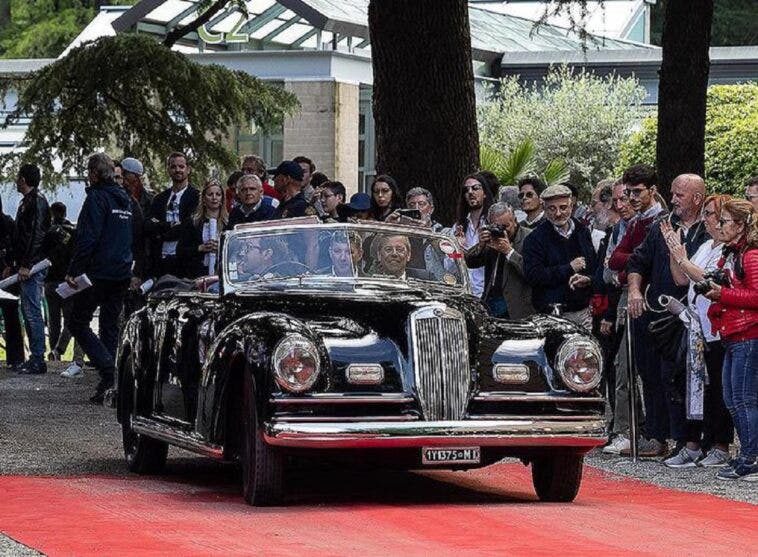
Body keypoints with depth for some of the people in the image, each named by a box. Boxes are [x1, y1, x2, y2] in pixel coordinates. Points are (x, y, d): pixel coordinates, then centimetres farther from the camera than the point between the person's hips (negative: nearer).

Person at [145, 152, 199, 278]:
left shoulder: (196, 196, 0)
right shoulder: (160, 198, 18)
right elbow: (147, 226, 6)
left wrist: (160, 228, -2)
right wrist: (170, 225, -11)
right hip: (160, 260, 5)